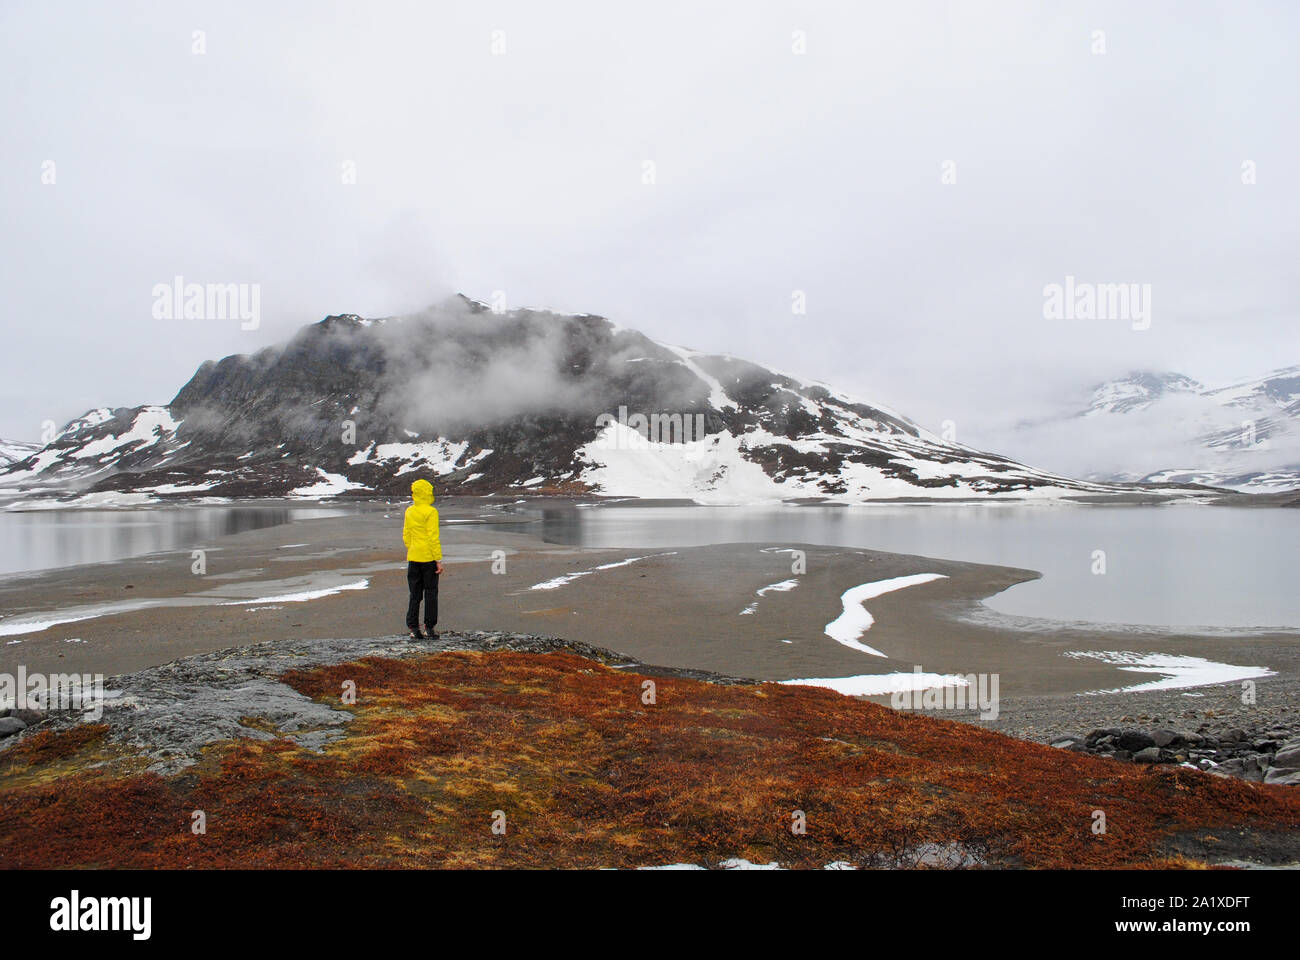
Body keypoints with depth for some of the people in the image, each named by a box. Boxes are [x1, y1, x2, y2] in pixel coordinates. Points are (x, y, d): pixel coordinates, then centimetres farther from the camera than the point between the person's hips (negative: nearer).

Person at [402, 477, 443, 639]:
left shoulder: (409, 511, 8)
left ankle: (413, 627, 8)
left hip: (413, 558, 6)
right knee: (431, 593, 4)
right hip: (429, 558, -5)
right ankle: (429, 627, 5)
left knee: (415, 594, 10)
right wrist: (439, 560, -11)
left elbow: (406, 536, 13)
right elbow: (433, 537, -14)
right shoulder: (431, 512, -11)